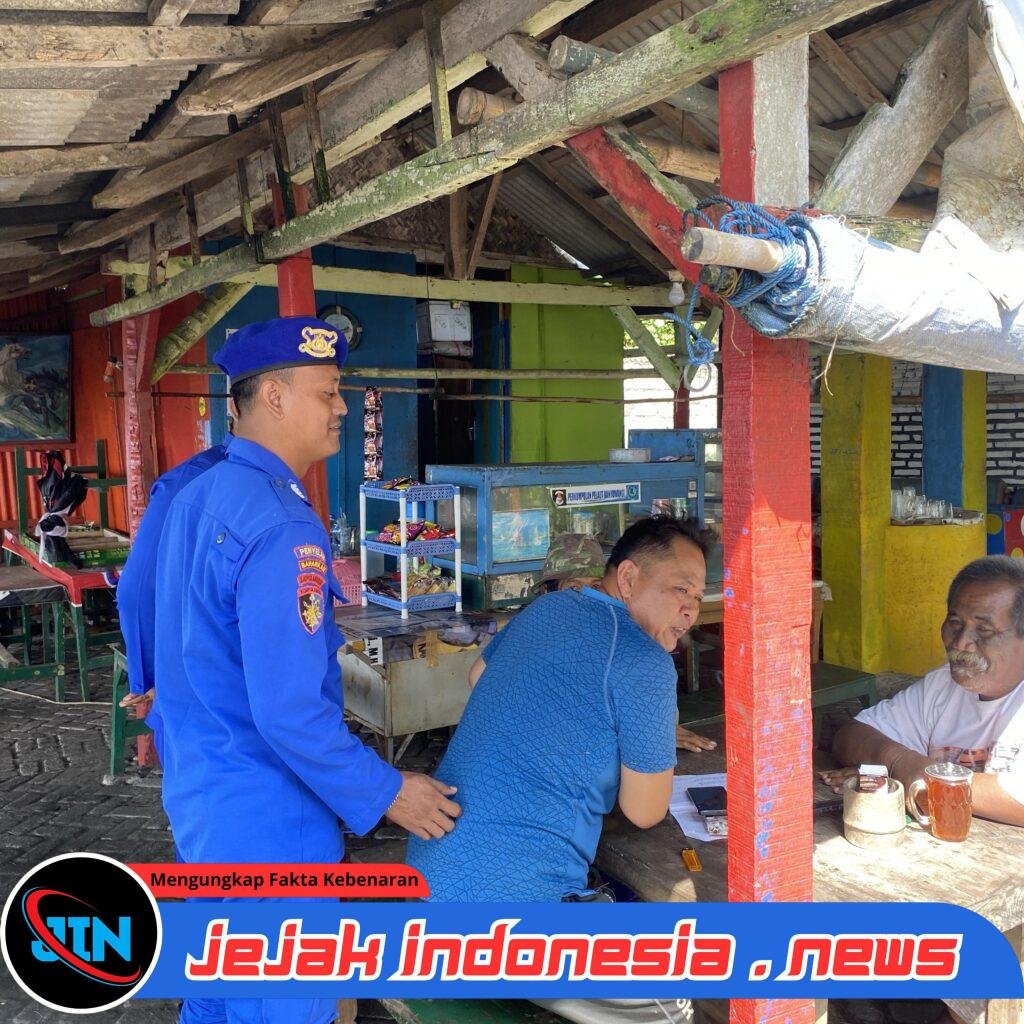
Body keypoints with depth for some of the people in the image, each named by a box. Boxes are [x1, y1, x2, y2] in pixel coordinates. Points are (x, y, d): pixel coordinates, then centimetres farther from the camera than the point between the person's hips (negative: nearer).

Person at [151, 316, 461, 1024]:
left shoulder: (199, 495, 5)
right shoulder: (280, 527, -25)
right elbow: (289, 712, -27)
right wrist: (385, 793, -16)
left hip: (198, 798, 9)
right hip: (266, 823, -9)